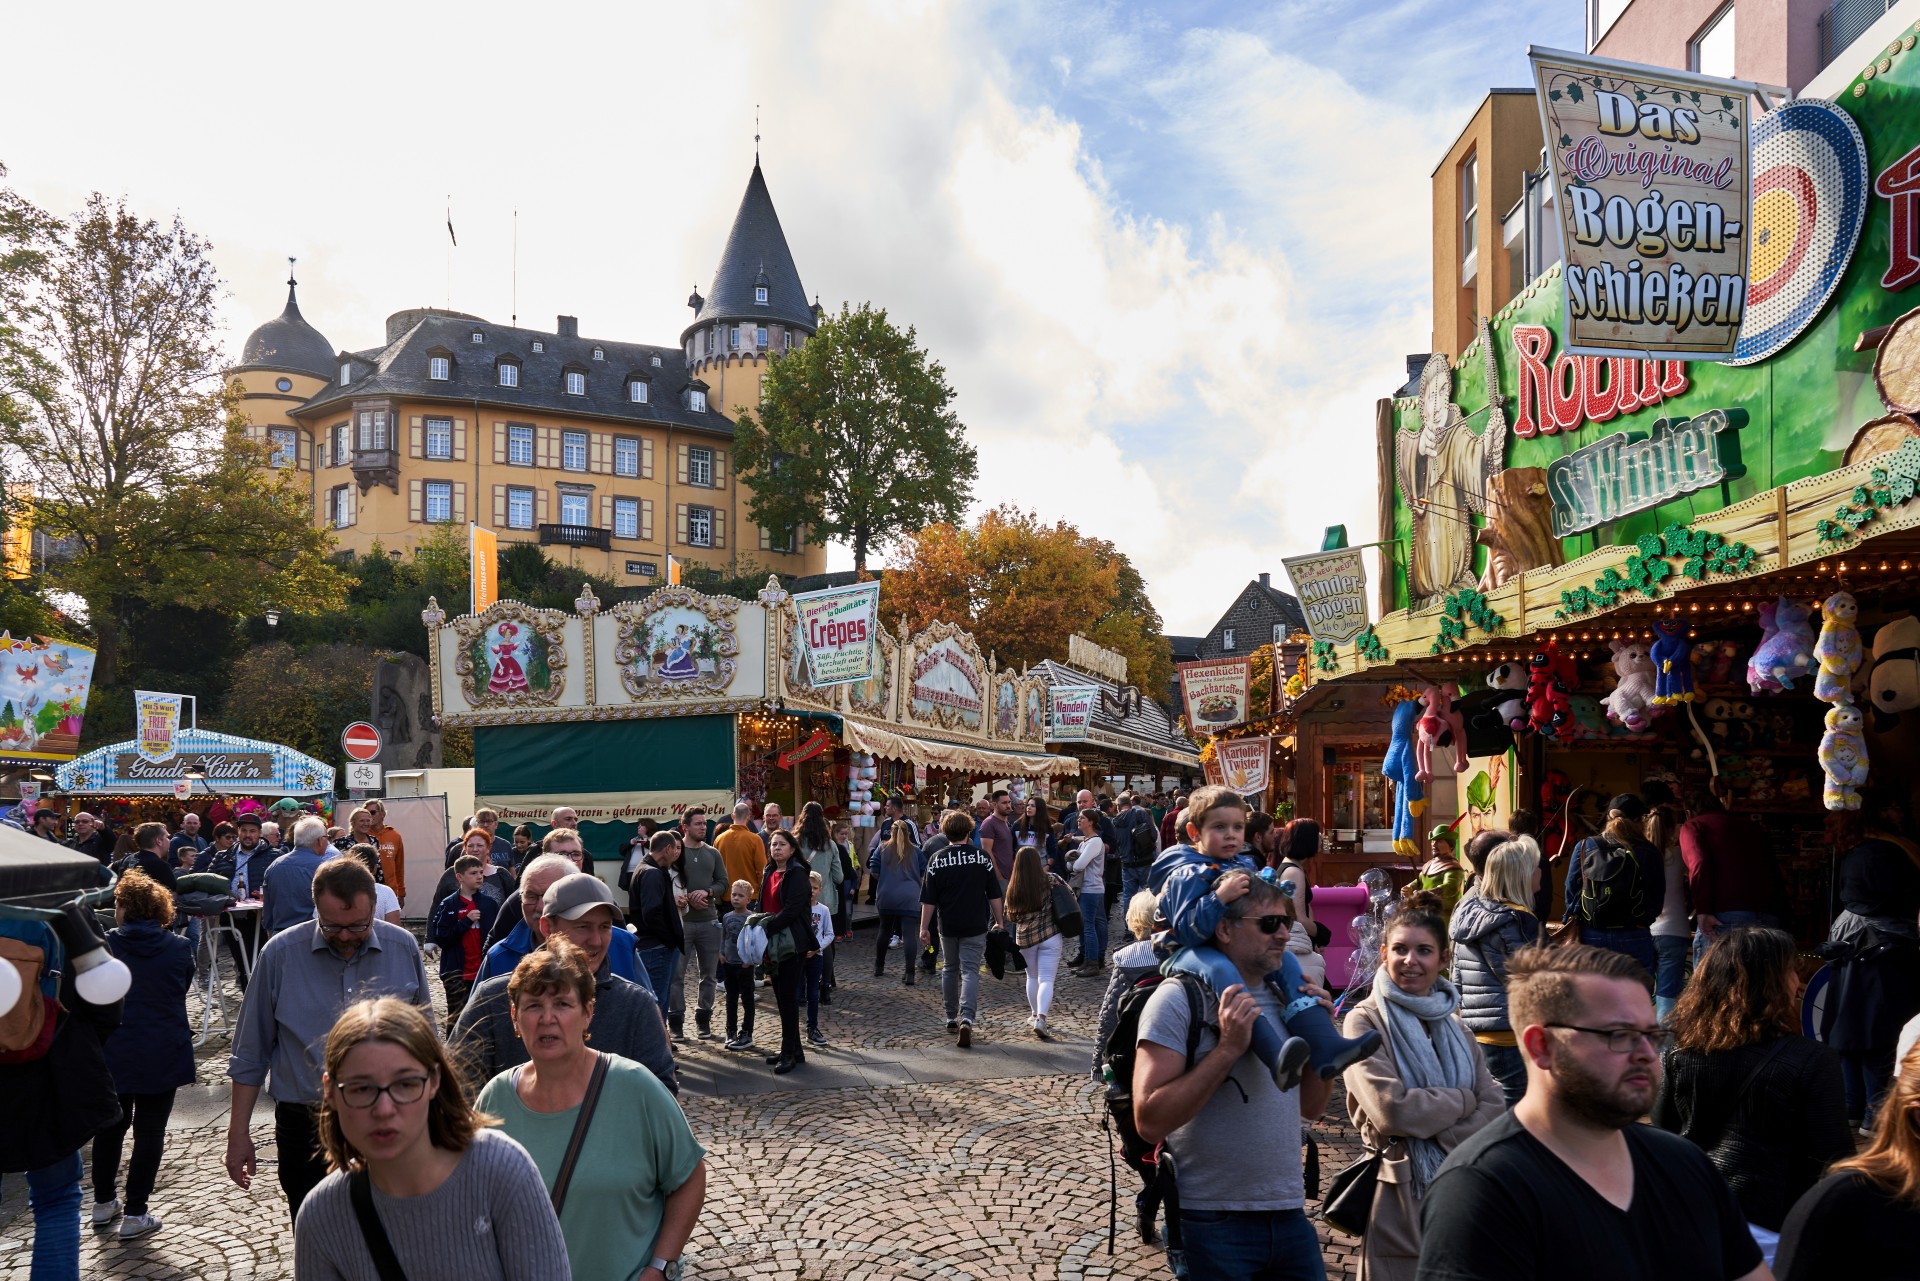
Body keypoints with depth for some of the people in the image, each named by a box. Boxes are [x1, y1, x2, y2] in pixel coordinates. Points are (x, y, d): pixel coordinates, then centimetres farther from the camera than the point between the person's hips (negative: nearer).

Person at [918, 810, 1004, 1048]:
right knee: (970, 971, -2)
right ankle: (966, 1018, -21)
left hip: (948, 926, 1)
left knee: (950, 970, 18)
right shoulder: (982, 858, -2)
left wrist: (924, 928, 0)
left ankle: (952, 1018, 25)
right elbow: (994, 894, 2)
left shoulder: (937, 859, -4)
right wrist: (998, 921, 11)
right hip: (975, 926, -1)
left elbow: (928, 899, -5)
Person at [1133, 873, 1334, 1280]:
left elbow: (1310, 1106, 15)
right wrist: (1228, 1048, -23)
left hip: (1290, 1215, 6)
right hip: (1214, 1225, -6)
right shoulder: (1179, 999, -13)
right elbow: (1150, 1121, -20)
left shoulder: (1284, 996, 8)